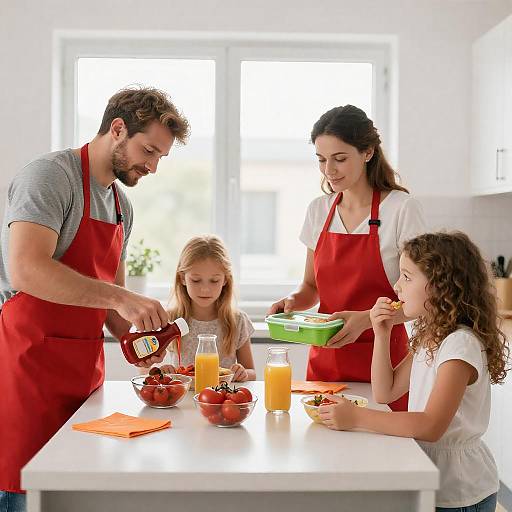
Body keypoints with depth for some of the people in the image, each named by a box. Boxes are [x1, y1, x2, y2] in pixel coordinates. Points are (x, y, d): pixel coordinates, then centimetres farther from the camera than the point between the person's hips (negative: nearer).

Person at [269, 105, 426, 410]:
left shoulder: (402, 208, -10)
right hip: (324, 360, 4)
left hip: (382, 360, -4)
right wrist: (294, 301, -7)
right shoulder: (319, 210, 6)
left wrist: (366, 318, -24)